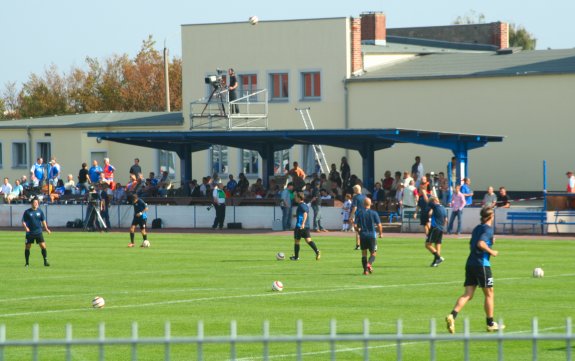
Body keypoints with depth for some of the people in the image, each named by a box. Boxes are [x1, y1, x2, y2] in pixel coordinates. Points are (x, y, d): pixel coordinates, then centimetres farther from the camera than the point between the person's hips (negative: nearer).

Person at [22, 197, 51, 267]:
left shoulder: (40, 211, 4)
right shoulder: (27, 212, -2)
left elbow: (43, 221, 12)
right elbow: (23, 221, -1)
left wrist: (46, 229, -1)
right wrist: (25, 227, -20)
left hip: (38, 232, 1)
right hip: (30, 233, -1)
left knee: (43, 246, -9)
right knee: (27, 247, 3)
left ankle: (45, 261, -4)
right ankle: (27, 263, 15)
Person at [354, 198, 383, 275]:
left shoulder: (359, 212, 0)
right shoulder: (374, 213, -4)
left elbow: (355, 225, -1)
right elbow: (379, 225, -7)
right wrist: (381, 233, 10)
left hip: (362, 235, 2)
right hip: (372, 235, -2)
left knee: (364, 253, 13)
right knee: (373, 253, 7)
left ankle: (365, 270, 5)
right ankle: (369, 264, -22)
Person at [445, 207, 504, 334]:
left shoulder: (476, 228, 16)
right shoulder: (488, 229, -9)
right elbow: (480, 243, -23)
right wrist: (491, 251, -10)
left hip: (470, 264, 7)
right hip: (482, 265, -7)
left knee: (467, 294, 2)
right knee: (489, 294, 7)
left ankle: (452, 316, -19)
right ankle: (490, 324, 14)